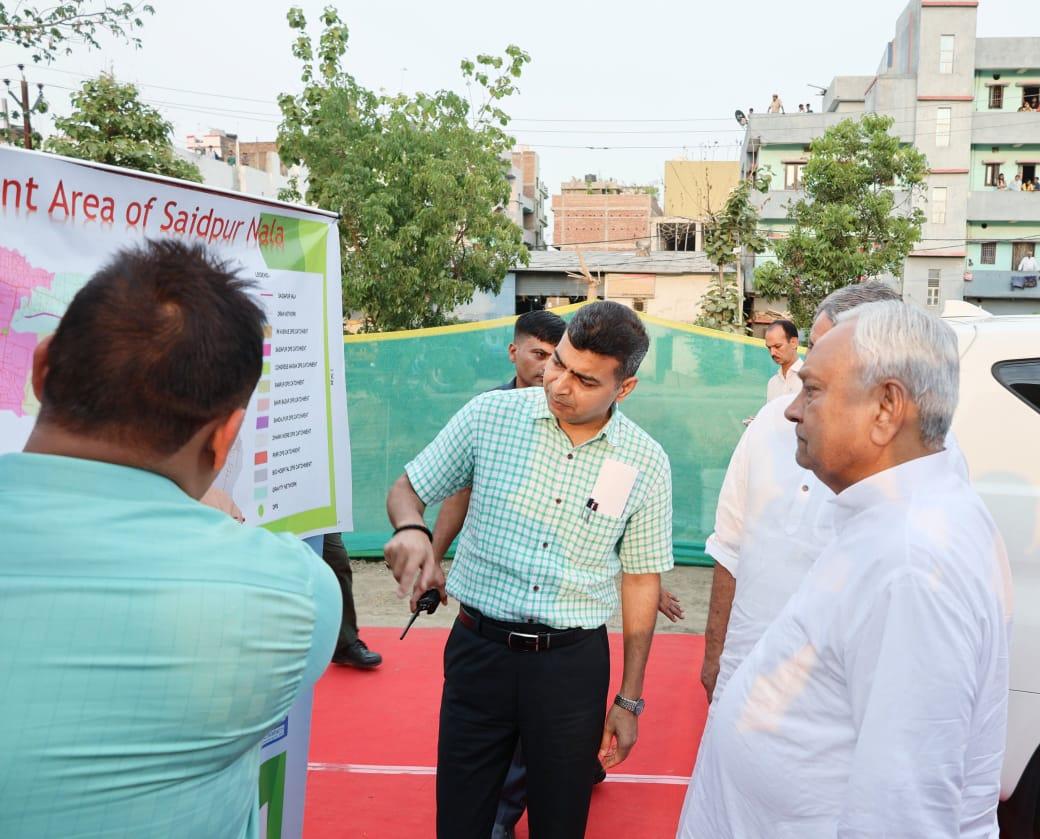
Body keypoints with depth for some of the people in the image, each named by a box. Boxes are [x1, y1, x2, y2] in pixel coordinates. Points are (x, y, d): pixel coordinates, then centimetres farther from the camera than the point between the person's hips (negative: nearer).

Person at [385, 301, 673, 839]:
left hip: (574, 661, 1)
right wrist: (411, 529, -21)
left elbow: (641, 579, 4)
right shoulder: (491, 415, -7)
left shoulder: (646, 463, -4)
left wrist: (629, 699, 6)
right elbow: (408, 489, 4)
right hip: (479, 648, 0)